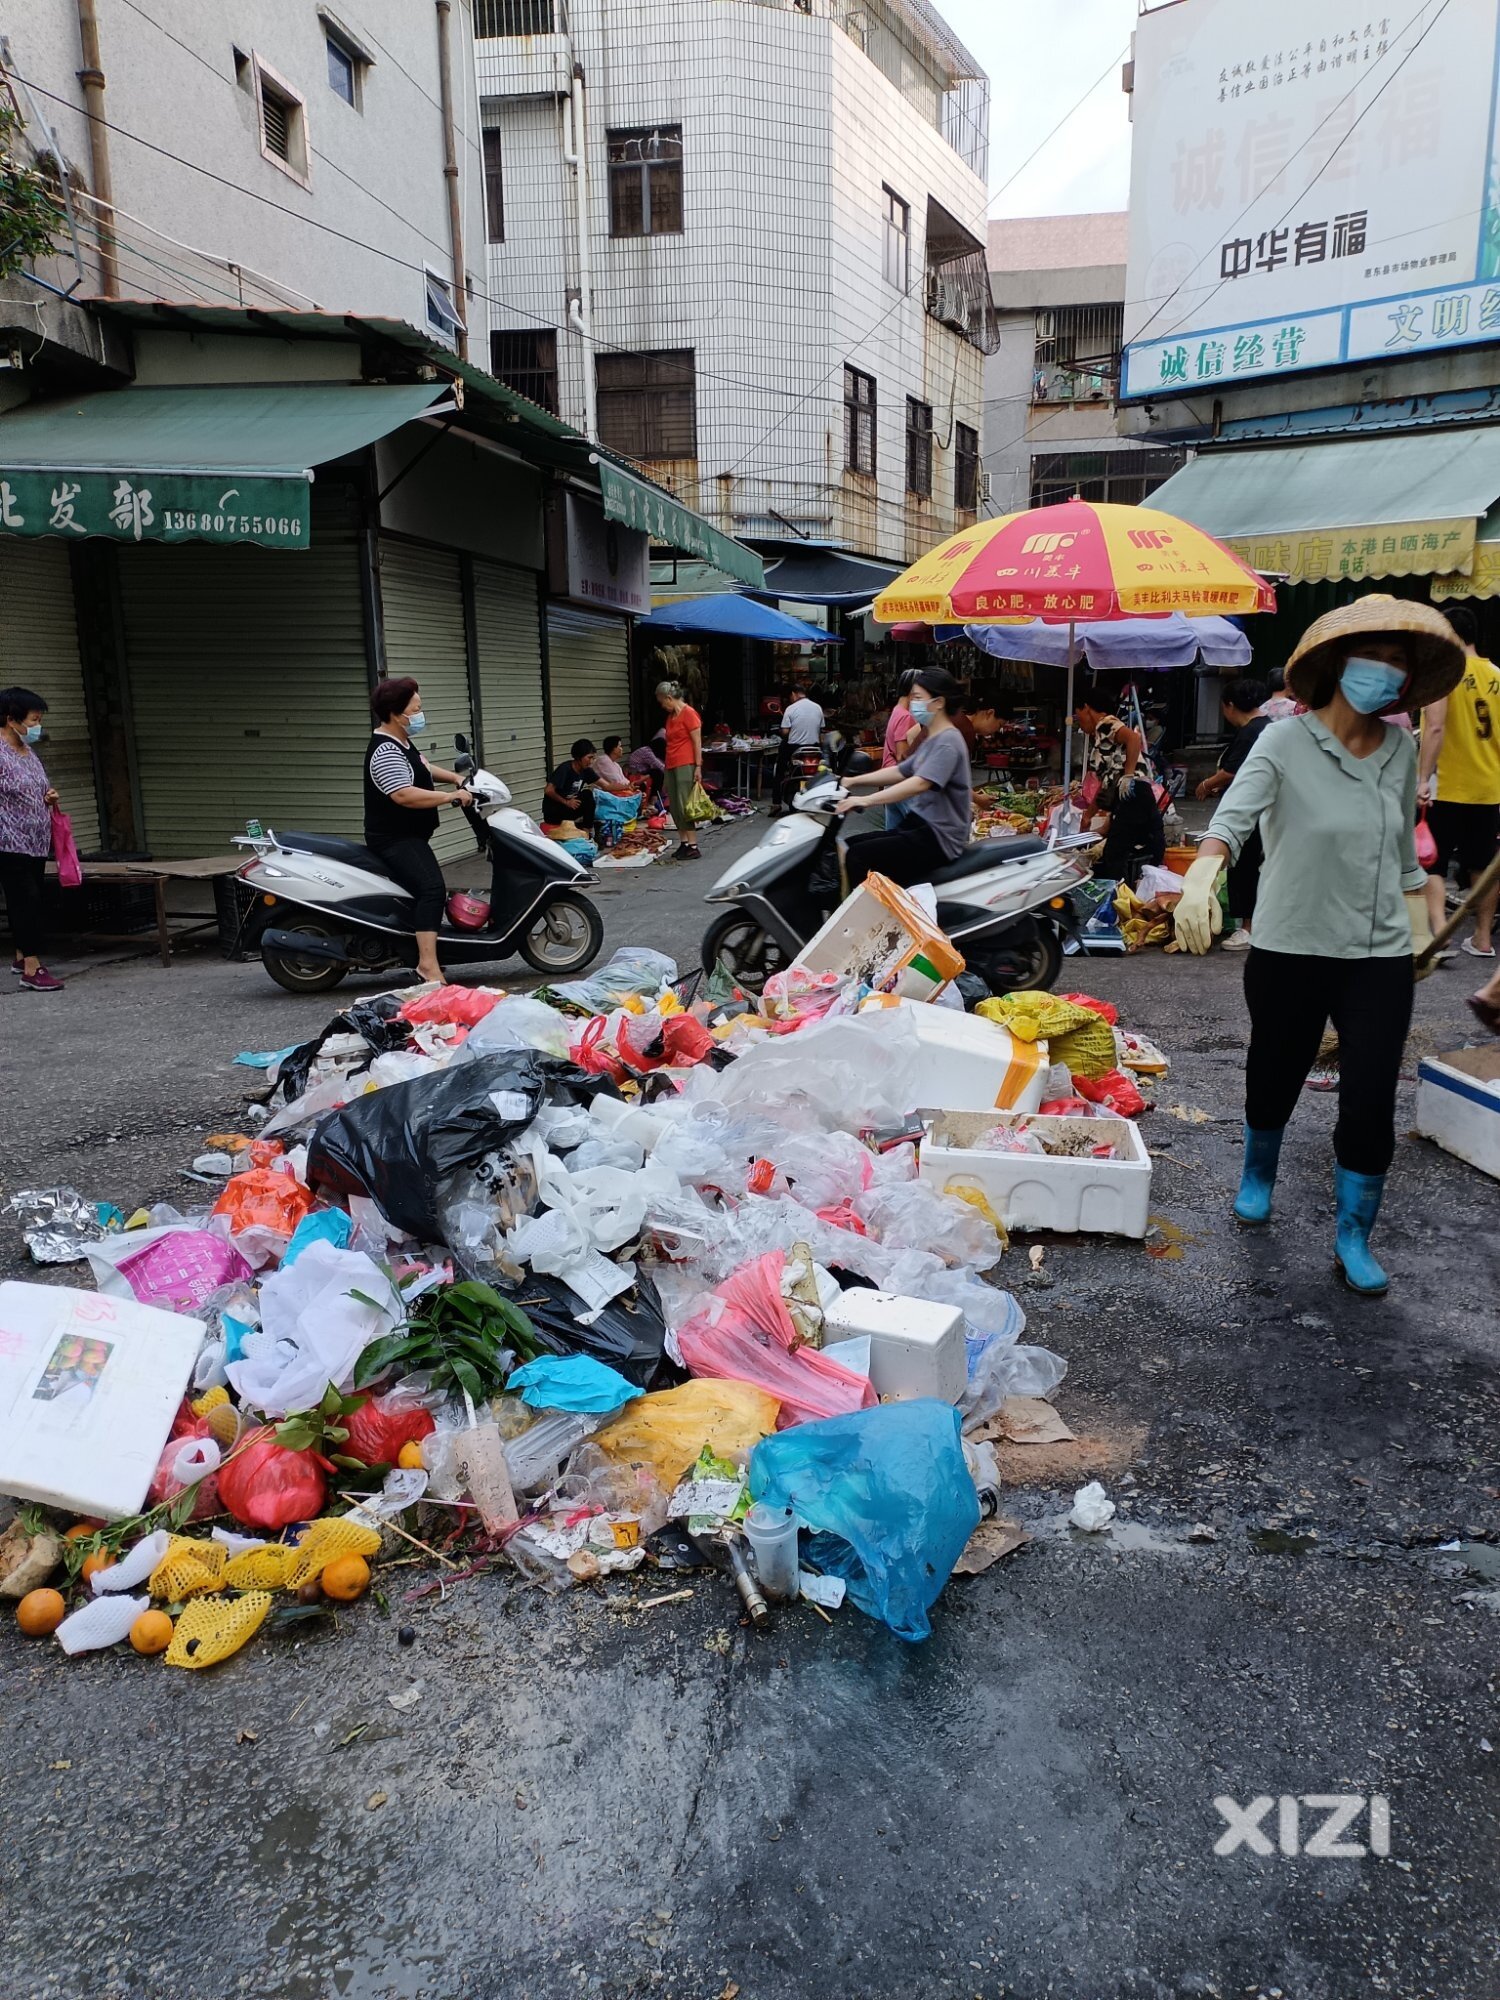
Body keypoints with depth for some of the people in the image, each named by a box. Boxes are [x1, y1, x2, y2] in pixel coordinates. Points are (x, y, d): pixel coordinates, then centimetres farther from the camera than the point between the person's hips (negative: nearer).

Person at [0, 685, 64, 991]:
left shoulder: (30, 751, 13)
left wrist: (48, 798, 6)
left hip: (36, 842, 8)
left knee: (27, 900, 15)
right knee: (27, 900, -10)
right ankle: (32, 969, -10)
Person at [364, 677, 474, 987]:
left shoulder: (400, 742, 12)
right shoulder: (385, 752, -21)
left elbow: (422, 767, 29)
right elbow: (405, 795, -33)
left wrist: (456, 778, 16)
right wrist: (451, 796, -27)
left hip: (409, 836, 12)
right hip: (394, 839, -12)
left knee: (426, 888, 27)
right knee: (432, 888, -30)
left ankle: (424, 952, 44)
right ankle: (428, 964, -38)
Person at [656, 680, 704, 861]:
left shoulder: (689, 713, -8)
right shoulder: (671, 716, 16)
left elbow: (697, 742, -11)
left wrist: (698, 767, -16)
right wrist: (667, 765, 16)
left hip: (686, 765, -9)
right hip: (671, 765, 9)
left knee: (685, 805, -10)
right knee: (674, 807, 7)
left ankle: (693, 846, -8)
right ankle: (684, 843, 13)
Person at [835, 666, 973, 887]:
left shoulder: (947, 742, -16)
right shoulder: (932, 739, 17)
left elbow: (920, 783, -30)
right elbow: (900, 771, 20)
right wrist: (852, 781, 9)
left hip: (939, 837, -10)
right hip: (921, 826, 10)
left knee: (859, 856, -21)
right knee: (850, 846, 4)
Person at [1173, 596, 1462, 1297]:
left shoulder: (1400, 749, 4)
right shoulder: (1285, 743, -11)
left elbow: (1405, 846, 16)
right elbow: (1233, 816, -28)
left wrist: (1419, 925, 19)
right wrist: (1201, 877, -46)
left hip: (1380, 956, 3)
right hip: (1289, 950, -3)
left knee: (1371, 1101, 0)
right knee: (1275, 1079, 15)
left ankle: (1353, 1239, 18)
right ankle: (1257, 1177, 45)